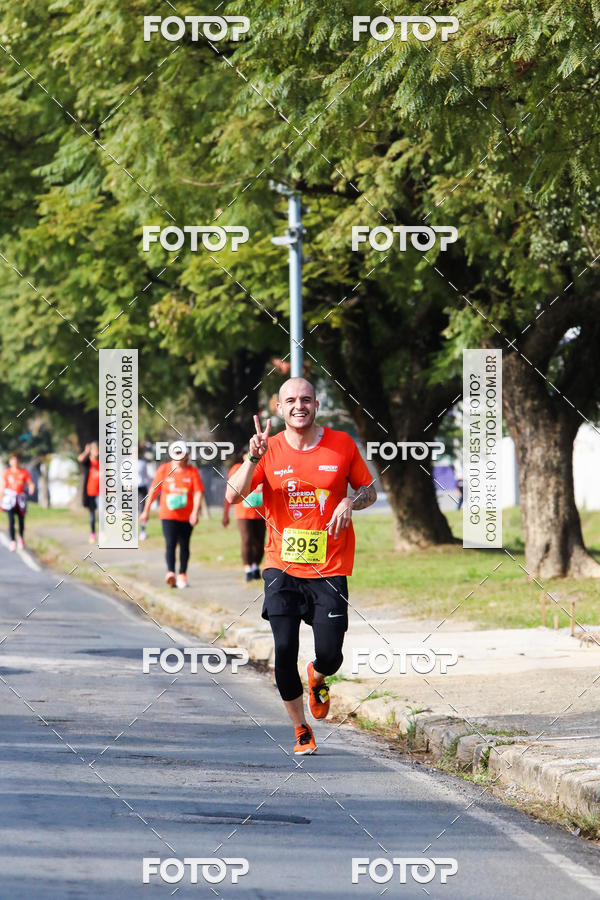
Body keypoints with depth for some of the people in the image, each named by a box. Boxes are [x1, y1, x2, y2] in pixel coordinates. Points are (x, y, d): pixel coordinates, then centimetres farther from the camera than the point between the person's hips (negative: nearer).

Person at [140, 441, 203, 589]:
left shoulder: (192, 471, -1)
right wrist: (146, 511, 9)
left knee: (184, 546, 10)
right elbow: (153, 491, 7)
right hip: (168, 515, -1)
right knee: (170, 544, -14)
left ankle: (182, 575, 21)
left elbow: (198, 493, -6)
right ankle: (170, 572, -24)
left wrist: (195, 512, -19)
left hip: (186, 516, 1)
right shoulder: (164, 469, 1)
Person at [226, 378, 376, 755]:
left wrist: (351, 501, -9)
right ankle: (301, 730, 11)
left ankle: (317, 678, 32)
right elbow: (234, 495, -6)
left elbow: (370, 490, 12)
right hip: (283, 568, 0)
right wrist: (253, 458, -21)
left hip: (329, 569, 0)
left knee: (329, 654, -7)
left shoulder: (342, 444, 3)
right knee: (284, 650, -9)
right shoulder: (270, 449, 2)